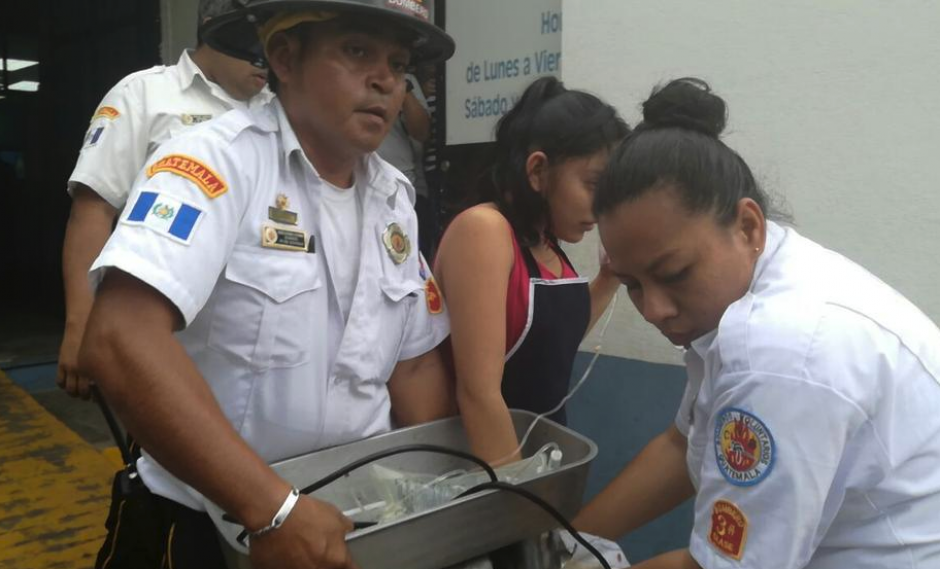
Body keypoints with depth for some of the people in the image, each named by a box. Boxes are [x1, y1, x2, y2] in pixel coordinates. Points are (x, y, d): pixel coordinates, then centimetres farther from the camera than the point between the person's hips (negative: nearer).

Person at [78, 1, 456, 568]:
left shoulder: (396, 197, 1)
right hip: (202, 522, -5)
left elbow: (414, 360, 6)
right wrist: (274, 509, -33)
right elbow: (122, 342, -30)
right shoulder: (219, 159, -18)